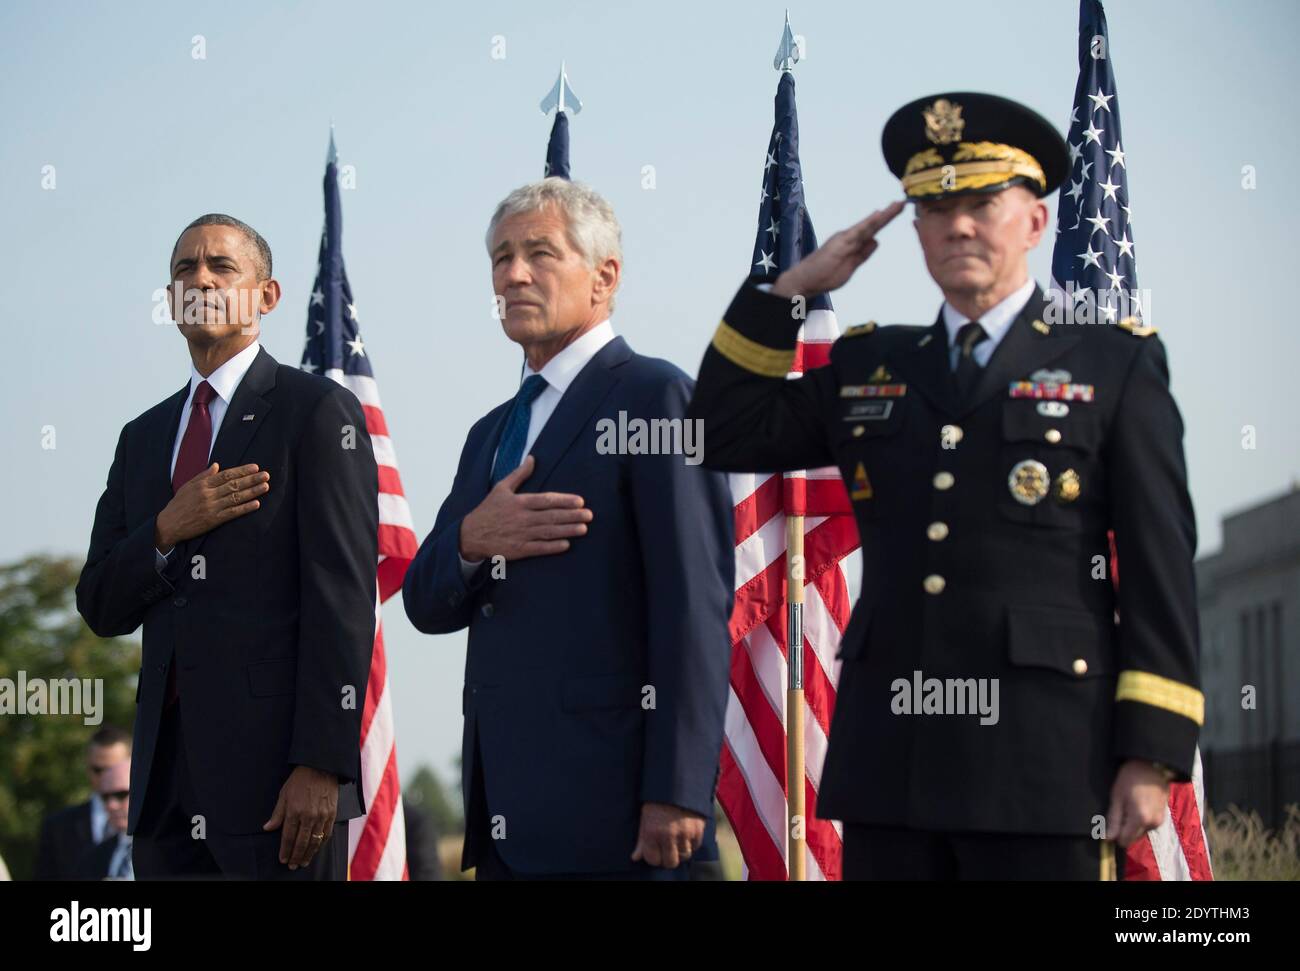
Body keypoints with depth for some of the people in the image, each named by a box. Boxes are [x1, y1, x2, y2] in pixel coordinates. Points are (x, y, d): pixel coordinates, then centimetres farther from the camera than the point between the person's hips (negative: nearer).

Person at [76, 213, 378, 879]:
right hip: (167, 777, 6)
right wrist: (167, 532, -5)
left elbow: (342, 599, -8)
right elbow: (100, 608, 15)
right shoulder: (144, 437, 19)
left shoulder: (317, 411, 0)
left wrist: (321, 763, -16)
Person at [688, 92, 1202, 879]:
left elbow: (1161, 571, 0)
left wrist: (1153, 754, -8)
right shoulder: (867, 368, 17)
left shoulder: (1116, 365, 5)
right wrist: (793, 288, 9)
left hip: (1046, 761, -4)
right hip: (889, 758, 4)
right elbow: (727, 436, 15)